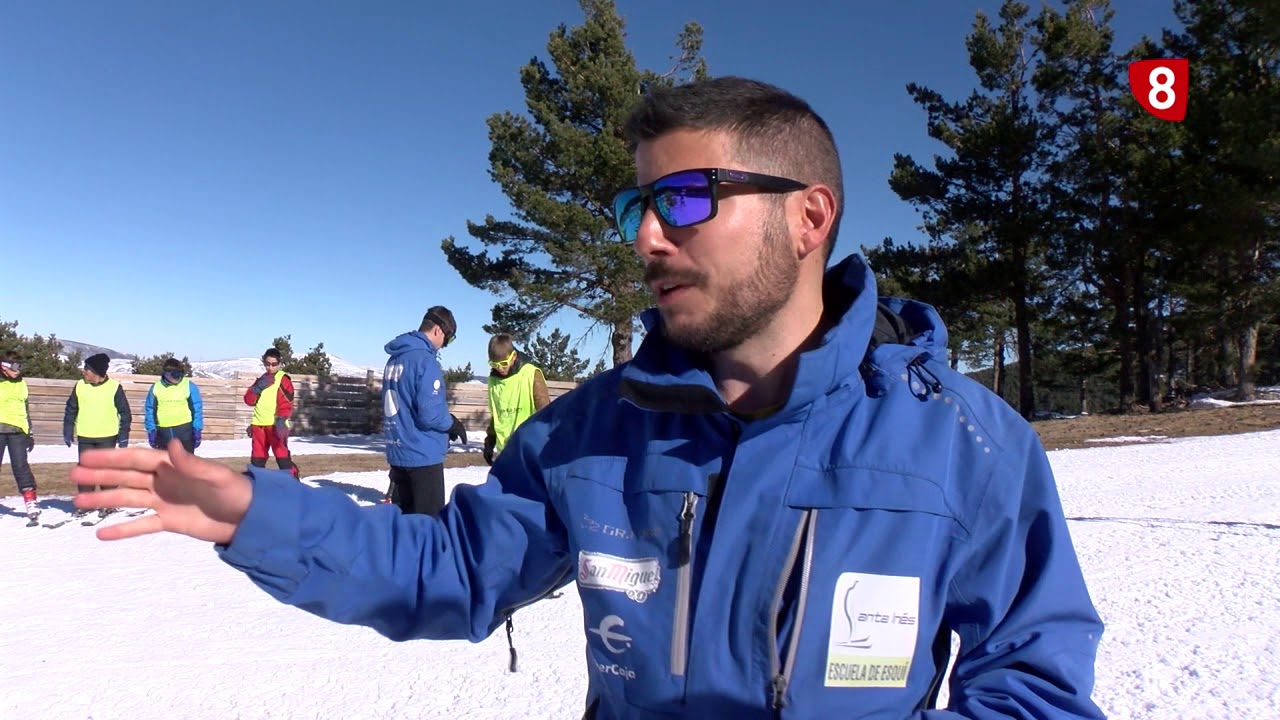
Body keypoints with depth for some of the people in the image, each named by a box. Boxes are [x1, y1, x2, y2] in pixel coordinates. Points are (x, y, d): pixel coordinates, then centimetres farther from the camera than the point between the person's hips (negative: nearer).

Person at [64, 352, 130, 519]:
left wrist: (124, 435, -6)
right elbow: (71, 410, 10)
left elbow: (125, 412, -2)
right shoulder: (80, 386, 3)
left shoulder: (114, 387, -6)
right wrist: (68, 431, 5)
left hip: (107, 437, -3)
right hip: (84, 436, 3)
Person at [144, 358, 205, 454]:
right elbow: (150, 410, 9)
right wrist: (151, 429, 3)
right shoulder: (156, 387, 3)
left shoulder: (189, 386, -4)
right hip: (163, 432, 3)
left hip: (184, 431, -3)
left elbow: (197, 409, -4)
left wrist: (197, 430, -8)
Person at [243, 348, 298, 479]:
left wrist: (281, 420, -27)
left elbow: (286, 403, -13)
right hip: (259, 424, 7)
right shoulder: (262, 379, 19)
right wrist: (258, 387, -6)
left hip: (275, 424, -7)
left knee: (282, 455, -14)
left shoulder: (283, 379, -3)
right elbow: (249, 400, 11)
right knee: (257, 457, 11)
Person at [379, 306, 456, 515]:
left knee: (402, 515, 16)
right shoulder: (425, 359, -16)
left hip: (397, 451, 8)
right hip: (423, 453, -8)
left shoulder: (395, 358, 11)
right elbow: (429, 413, -22)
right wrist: (452, 424, -3)